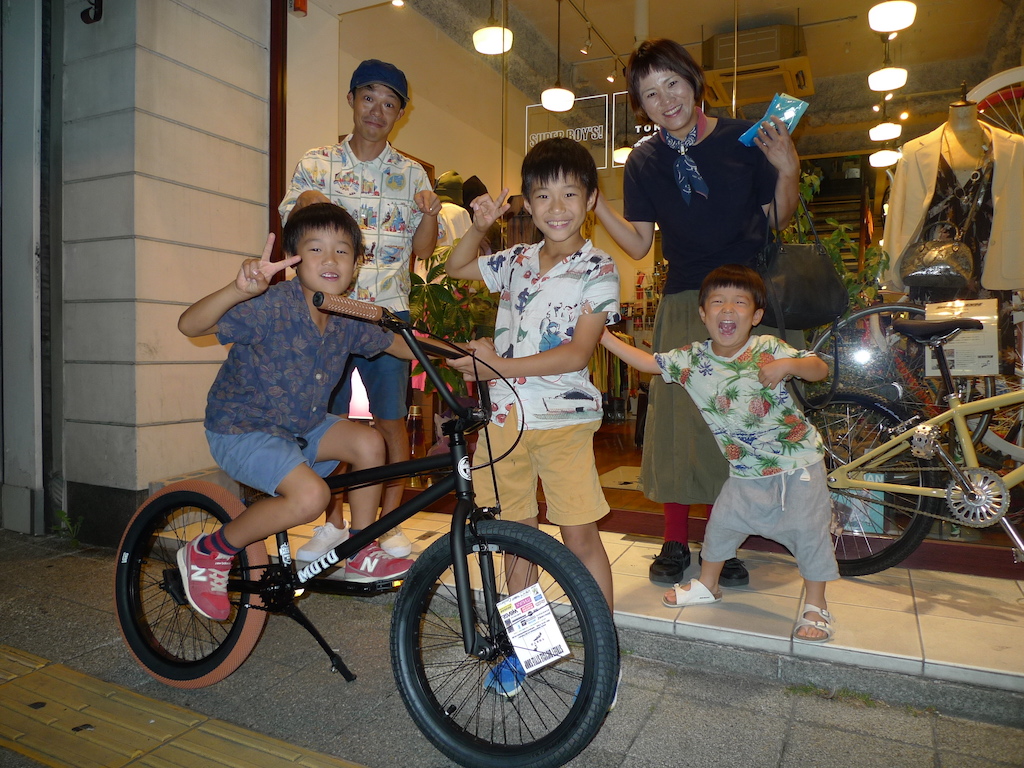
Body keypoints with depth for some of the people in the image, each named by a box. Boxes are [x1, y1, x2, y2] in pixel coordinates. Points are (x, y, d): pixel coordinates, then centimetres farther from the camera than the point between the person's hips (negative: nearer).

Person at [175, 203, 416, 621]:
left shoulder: (347, 320, -4)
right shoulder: (271, 306, -25)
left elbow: (396, 344, 12)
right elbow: (189, 325, -34)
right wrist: (239, 289, -53)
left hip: (301, 426, 7)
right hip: (241, 430, -7)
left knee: (369, 443, -11)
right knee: (310, 494, -26)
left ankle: (362, 554, 8)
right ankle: (208, 553, -1)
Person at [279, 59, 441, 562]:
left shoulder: (411, 174, 10)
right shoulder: (317, 164, 10)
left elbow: (423, 249, 6)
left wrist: (430, 213, -13)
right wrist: (307, 203, -19)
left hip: (387, 312, 0)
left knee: (391, 420, 0)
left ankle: (391, 522, 15)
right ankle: (332, 523, 19)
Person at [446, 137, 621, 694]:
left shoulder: (598, 270, -4)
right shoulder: (515, 261, 10)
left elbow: (577, 353, -14)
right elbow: (454, 268, 26)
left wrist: (499, 364, -19)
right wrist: (480, 226, 8)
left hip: (564, 421, -4)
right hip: (506, 417, 5)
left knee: (581, 539, 1)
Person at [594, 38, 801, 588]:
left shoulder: (744, 138, 1)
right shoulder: (644, 162, 4)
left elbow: (777, 218, 5)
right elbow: (638, 244, 1)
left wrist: (787, 172, -13)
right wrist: (594, 202, -9)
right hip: (684, 304, 1)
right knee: (678, 416, -2)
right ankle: (675, 541, 13)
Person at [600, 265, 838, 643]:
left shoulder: (769, 349, -15)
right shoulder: (692, 359, -7)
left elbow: (820, 368, -12)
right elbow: (649, 362, 2)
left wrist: (789, 365, -34)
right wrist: (603, 337, -3)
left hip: (798, 461, -3)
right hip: (746, 470, 3)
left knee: (808, 529, -1)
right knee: (722, 523, 11)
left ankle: (816, 606, 21)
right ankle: (707, 584, 36)